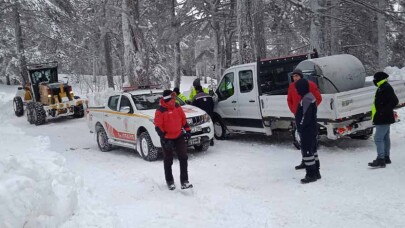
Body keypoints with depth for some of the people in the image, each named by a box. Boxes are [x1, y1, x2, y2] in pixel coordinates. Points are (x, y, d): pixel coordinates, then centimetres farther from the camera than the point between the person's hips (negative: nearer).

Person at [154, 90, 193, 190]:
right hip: (167, 139, -4)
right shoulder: (160, 111, -15)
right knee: (168, 161, 9)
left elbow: (183, 119, 12)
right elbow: (158, 127, -16)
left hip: (179, 136, 5)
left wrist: (187, 131, 10)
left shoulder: (177, 107, 1)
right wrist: (164, 139, -20)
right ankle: (170, 181, 24)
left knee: (183, 158, 0)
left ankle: (184, 181, 6)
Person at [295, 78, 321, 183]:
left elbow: (305, 116, -24)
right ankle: (316, 172, 24)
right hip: (311, 129, 11)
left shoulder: (306, 99, -19)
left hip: (307, 130, -11)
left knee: (307, 151, -6)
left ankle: (311, 174, -2)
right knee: (311, 151, 16)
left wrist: (300, 127, -16)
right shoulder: (309, 97, 14)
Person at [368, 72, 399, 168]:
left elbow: (394, 101, -26)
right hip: (384, 119, 11)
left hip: (383, 119, -11)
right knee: (385, 138, 17)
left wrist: (384, 111, -25)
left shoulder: (386, 88, -18)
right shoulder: (382, 88, 14)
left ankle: (381, 160, -12)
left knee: (378, 138, -12)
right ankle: (386, 157, 26)